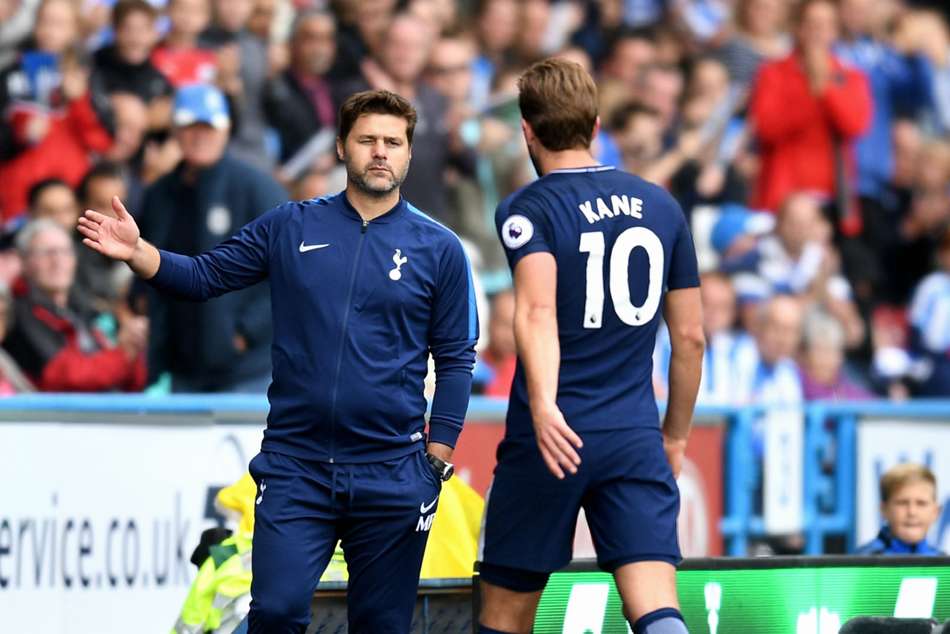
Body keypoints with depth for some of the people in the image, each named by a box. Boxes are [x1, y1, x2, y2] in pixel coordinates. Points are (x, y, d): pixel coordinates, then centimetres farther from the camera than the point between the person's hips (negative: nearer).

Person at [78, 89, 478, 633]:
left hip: (393, 475, 0)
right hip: (296, 465, 0)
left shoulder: (439, 249, 2)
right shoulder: (290, 227, 5)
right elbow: (204, 277, 7)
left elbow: (456, 358, 4)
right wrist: (137, 253, -11)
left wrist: (439, 456, -1)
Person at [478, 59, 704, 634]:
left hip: (549, 439, -3)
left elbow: (537, 310, -23)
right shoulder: (662, 208, 11)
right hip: (636, 443, 3)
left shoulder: (526, 210, -4)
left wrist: (542, 404, -36)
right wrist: (676, 435, 25)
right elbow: (691, 337, 14)